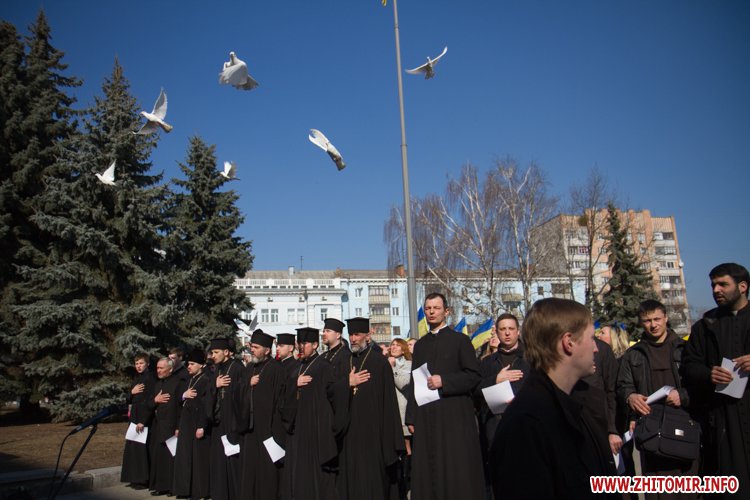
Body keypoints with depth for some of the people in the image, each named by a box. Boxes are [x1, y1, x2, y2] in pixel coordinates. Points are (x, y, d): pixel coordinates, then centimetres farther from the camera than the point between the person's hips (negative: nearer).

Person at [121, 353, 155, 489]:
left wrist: (143, 421, -22)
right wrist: (132, 392, -7)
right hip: (134, 417, 9)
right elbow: (129, 400, 15)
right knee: (132, 448, 12)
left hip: (144, 418, -9)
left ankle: (143, 480, 6)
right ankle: (135, 478, 22)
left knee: (141, 448, -4)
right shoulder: (136, 379, 13)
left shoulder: (150, 379, -13)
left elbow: (150, 401, -18)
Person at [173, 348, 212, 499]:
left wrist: (202, 426, -21)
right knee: (186, 457, 12)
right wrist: (184, 395, -5)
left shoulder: (207, 380, -12)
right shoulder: (190, 380, 14)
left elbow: (208, 405, -17)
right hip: (186, 423, 8)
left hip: (198, 423, -8)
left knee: (198, 458, -1)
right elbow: (182, 403, 18)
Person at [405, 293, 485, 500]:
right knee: (428, 474, 6)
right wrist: (411, 418, 7)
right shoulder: (420, 345, 14)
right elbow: (414, 382, 13)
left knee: (458, 473, -1)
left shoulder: (460, 340, 2)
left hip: (454, 415, -4)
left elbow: (474, 375, -5)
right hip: (425, 418, 4)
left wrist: (444, 381, -15)